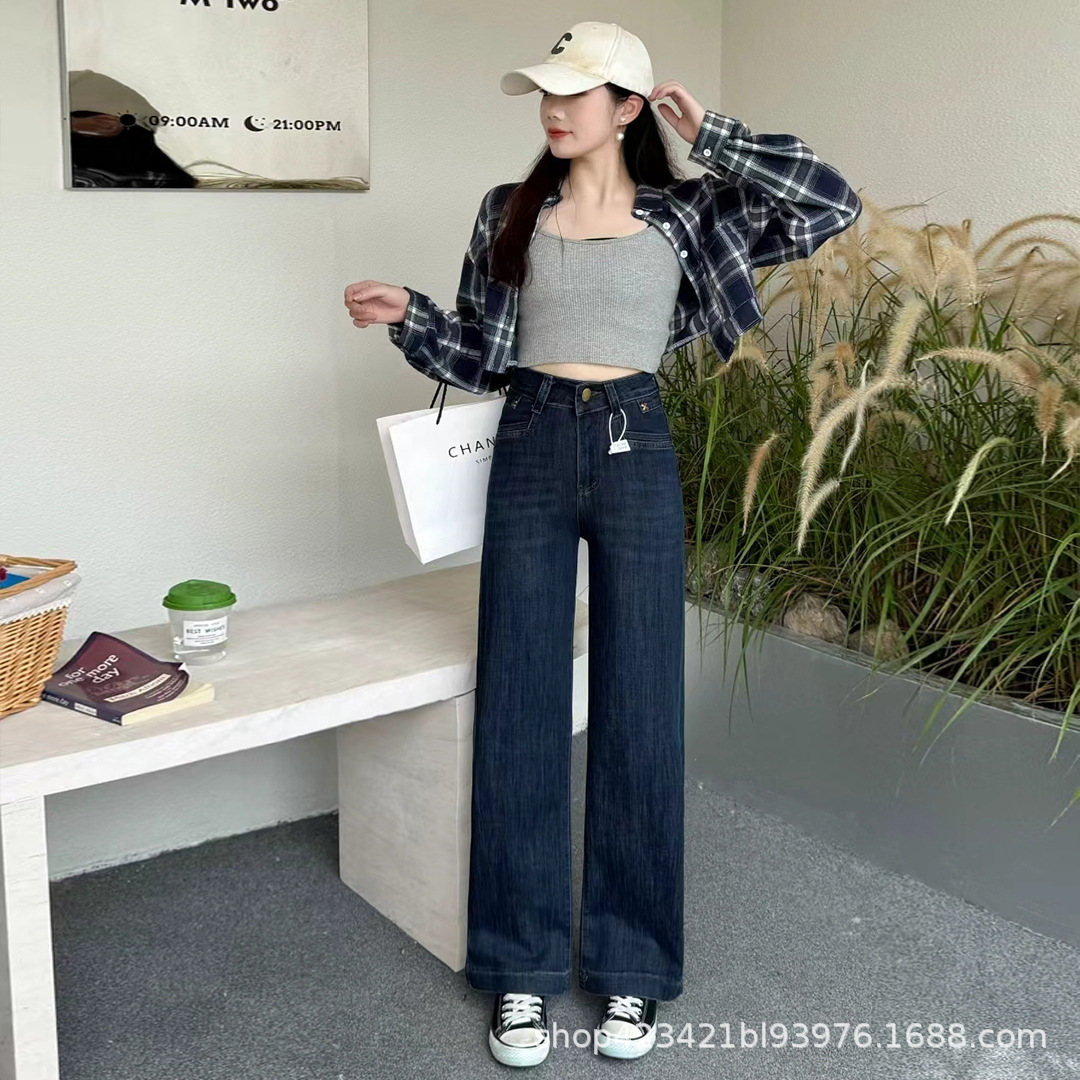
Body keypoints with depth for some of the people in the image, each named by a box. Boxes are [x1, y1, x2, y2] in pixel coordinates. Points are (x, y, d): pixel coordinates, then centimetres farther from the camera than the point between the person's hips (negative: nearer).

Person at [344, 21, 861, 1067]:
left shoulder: (683, 215, 4)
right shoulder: (511, 213, 9)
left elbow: (831, 204, -3)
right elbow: (479, 354, 12)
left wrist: (712, 137, -1)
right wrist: (407, 315, -4)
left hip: (637, 454, -1)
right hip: (530, 451, 2)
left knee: (639, 713, 2)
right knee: (519, 711, 1)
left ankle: (630, 968, 17)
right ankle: (522, 969, 15)